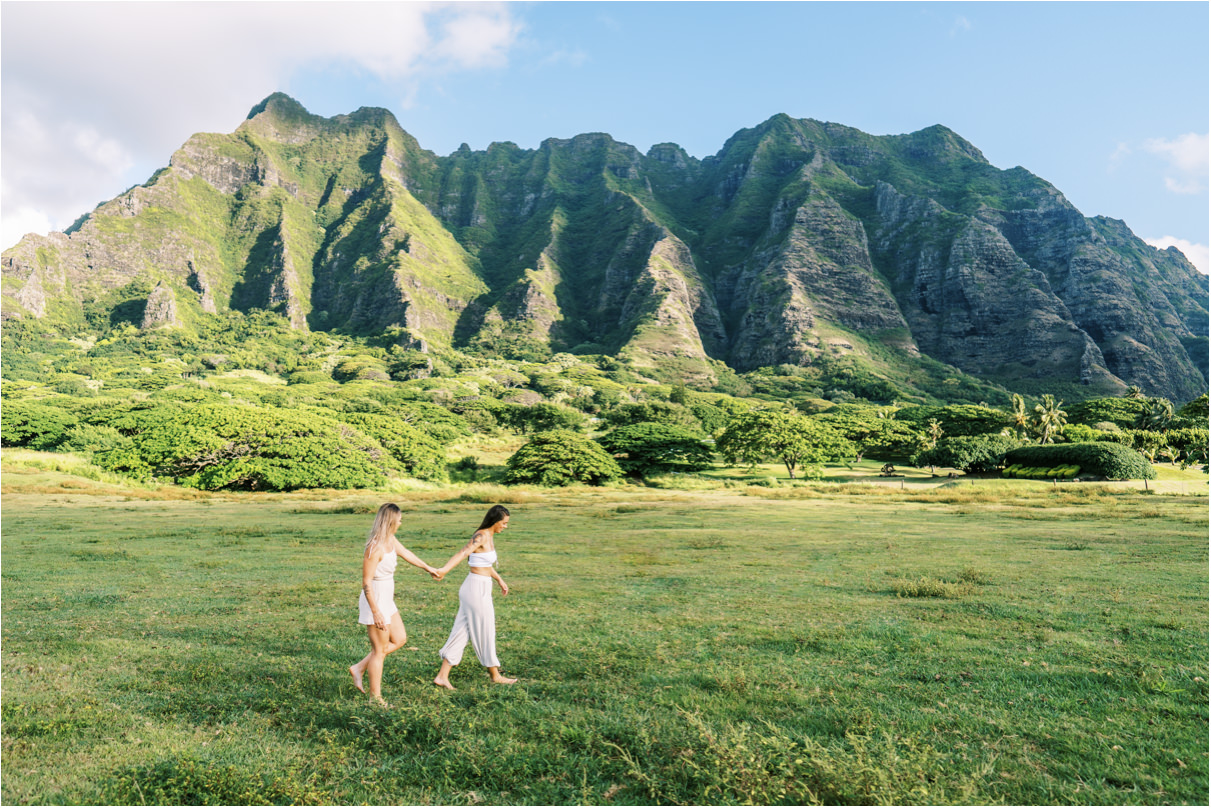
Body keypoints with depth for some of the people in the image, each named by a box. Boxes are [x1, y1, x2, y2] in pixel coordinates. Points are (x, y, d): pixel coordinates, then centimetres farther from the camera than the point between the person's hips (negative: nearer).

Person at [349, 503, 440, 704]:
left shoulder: (390, 539, 3)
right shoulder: (375, 547, -25)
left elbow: (405, 553, 22)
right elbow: (366, 583, -23)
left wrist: (428, 569, 36)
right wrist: (376, 612, -24)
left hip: (386, 600, 9)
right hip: (375, 601, -9)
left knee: (399, 639, 18)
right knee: (380, 650, 4)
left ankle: (359, 668, 23)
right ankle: (375, 697, 18)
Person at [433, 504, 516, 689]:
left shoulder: (489, 536, 12)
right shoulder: (481, 536, -17)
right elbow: (462, 553, -33)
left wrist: (500, 580, 40)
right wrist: (443, 569, -48)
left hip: (479, 589, 9)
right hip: (477, 590, -9)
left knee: (461, 632, 10)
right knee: (485, 633, 6)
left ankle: (442, 676, 13)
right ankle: (495, 675, 22)